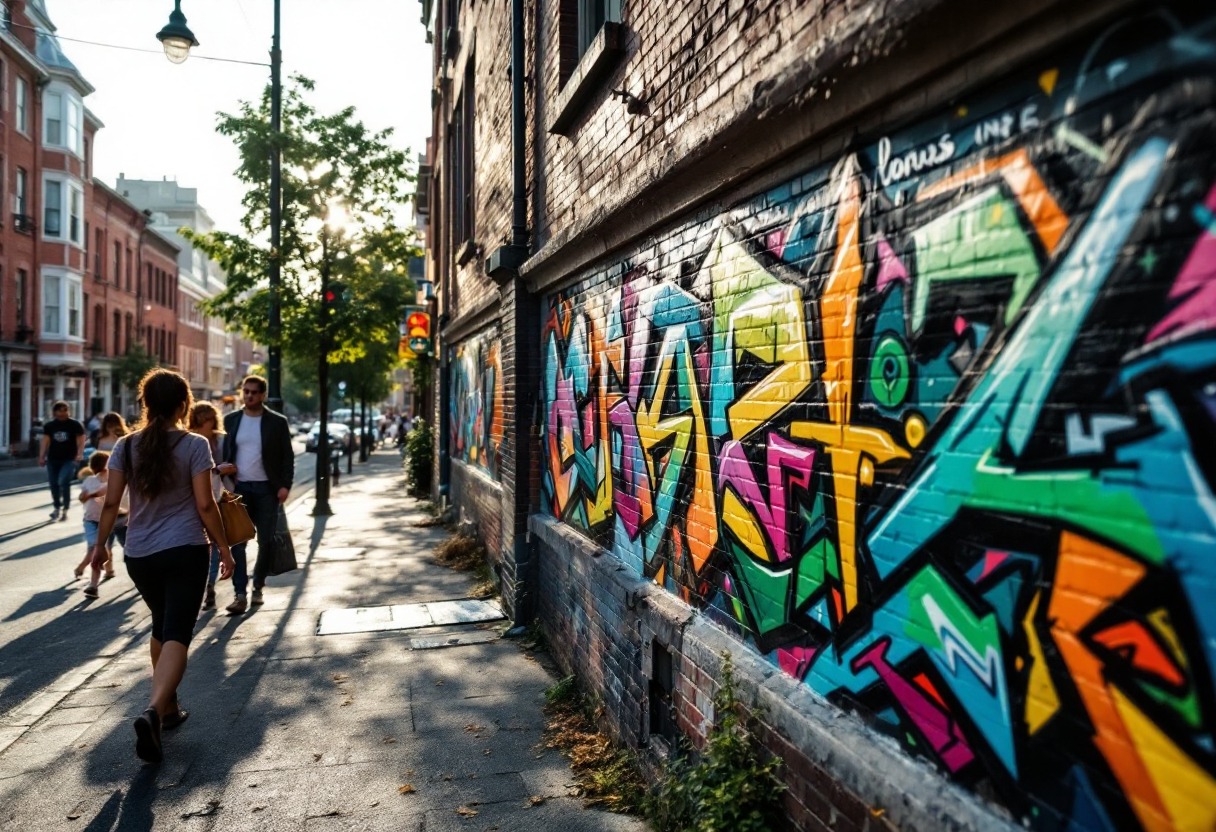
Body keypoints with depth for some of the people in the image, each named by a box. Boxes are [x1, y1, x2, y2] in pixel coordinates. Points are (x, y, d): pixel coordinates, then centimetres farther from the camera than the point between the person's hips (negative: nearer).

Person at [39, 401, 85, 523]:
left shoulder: (75, 425, -2)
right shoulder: (49, 426, 8)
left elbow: (81, 441, -5)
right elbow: (45, 442, 8)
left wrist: (79, 455, -19)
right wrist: (41, 457, 0)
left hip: (69, 460, -4)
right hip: (52, 459, 4)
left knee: (63, 482, -19)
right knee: (54, 485, 9)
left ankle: (65, 510, -9)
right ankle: (57, 508, 27)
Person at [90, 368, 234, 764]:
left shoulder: (126, 446, 3)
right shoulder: (194, 445, -8)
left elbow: (111, 502, 1)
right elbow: (204, 505, -10)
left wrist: (100, 544, 14)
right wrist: (224, 548, -1)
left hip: (139, 554, 5)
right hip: (185, 551, -4)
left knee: (162, 627, 22)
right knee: (177, 634, -6)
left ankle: (168, 707, 32)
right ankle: (154, 710, -27)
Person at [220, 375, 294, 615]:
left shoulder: (277, 422, -1)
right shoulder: (230, 420, 8)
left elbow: (288, 457, -1)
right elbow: (223, 451, 13)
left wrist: (285, 485, -11)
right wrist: (223, 468, -6)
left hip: (267, 489, -1)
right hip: (239, 488, 1)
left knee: (266, 541, 6)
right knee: (237, 541, -5)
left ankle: (258, 587, 23)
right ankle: (240, 594, -4)